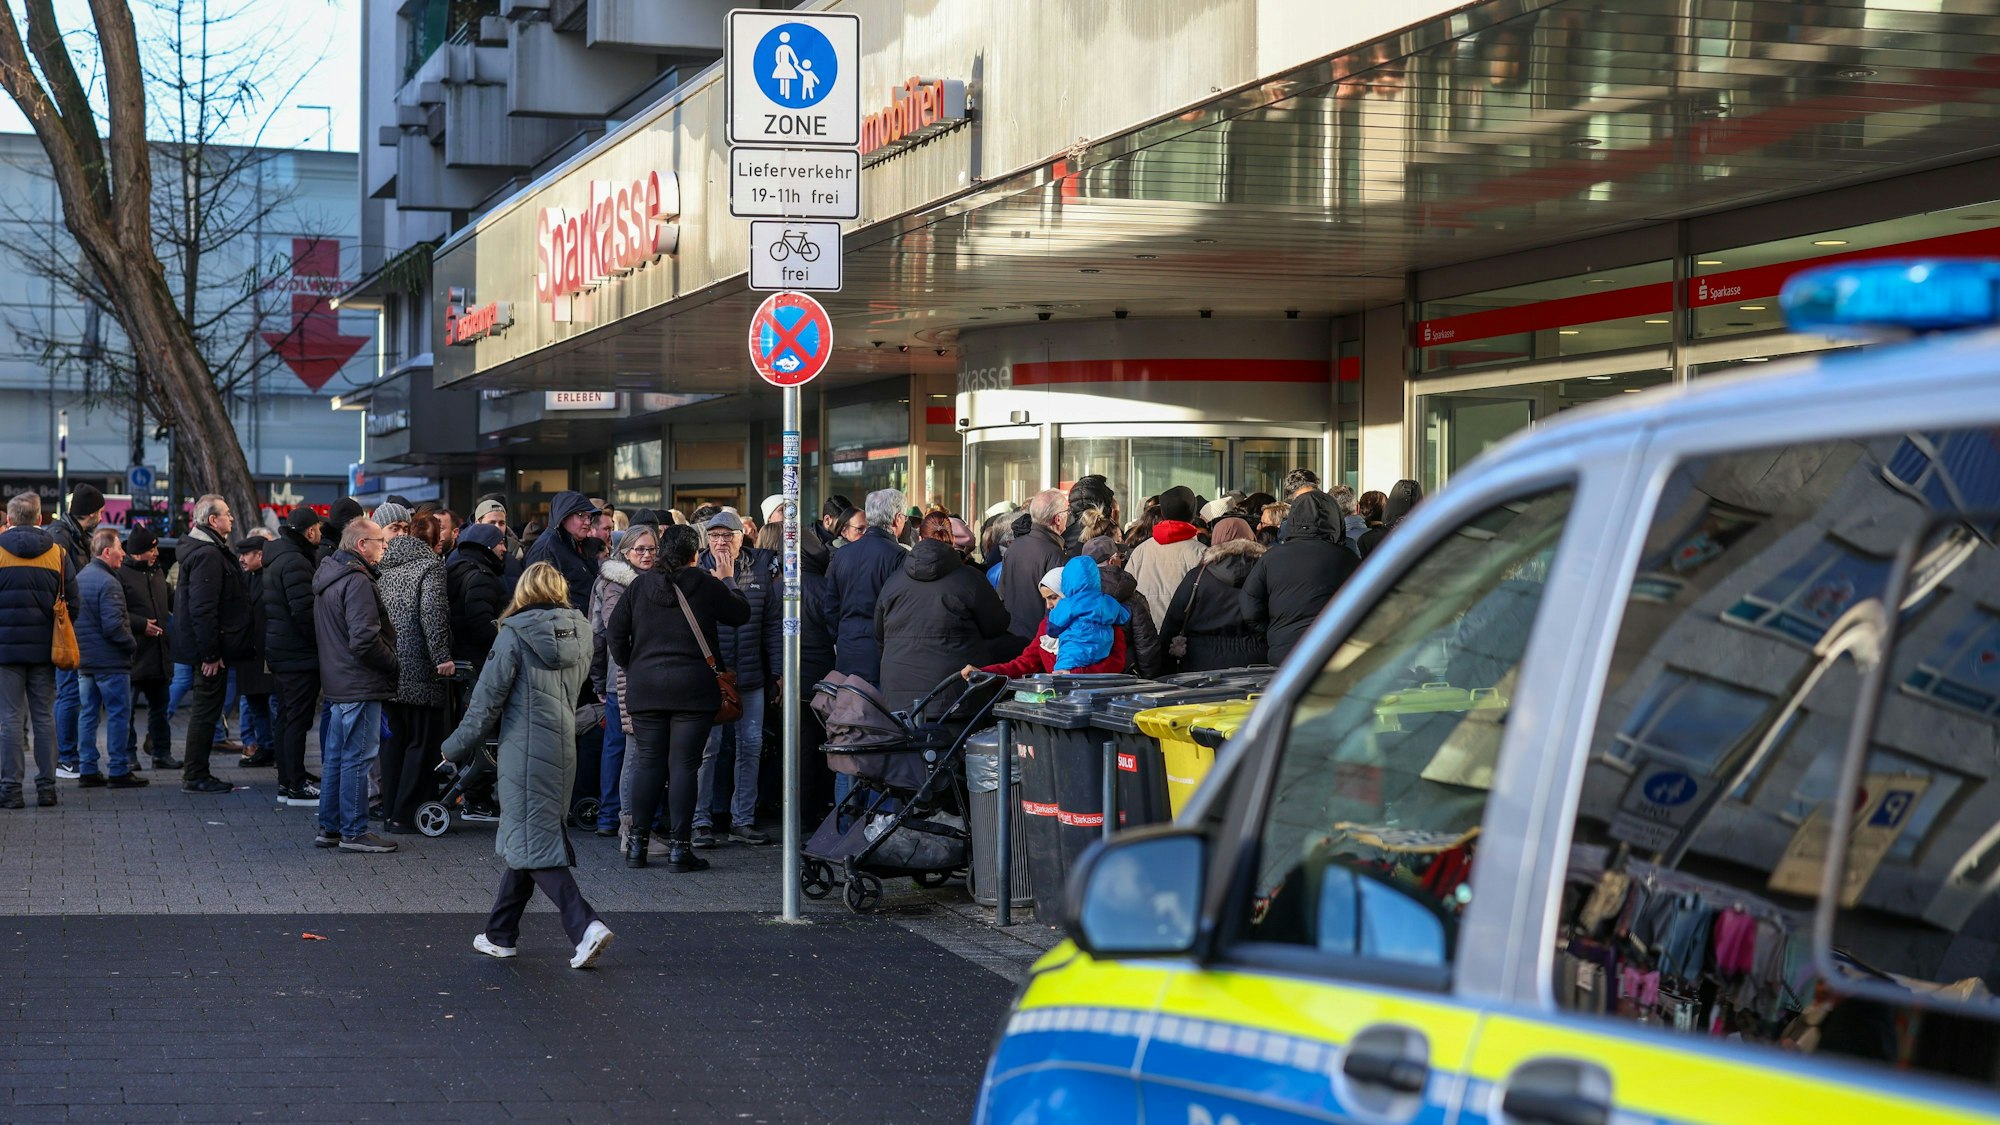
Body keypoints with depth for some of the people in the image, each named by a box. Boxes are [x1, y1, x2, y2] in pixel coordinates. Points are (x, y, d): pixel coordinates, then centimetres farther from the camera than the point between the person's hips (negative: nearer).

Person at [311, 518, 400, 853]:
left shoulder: (328, 576, 14)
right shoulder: (356, 582, -18)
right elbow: (365, 640, -24)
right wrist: (395, 665, -11)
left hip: (338, 683, 10)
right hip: (360, 685, -10)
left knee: (335, 757, 15)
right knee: (357, 758, -4)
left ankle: (329, 827, 22)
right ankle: (353, 831, 1)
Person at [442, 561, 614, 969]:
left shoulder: (515, 634, -9)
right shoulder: (580, 632, 7)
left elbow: (488, 699, -8)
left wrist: (457, 747, 3)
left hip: (525, 749, -7)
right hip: (565, 748, 7)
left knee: (533, 844, -5)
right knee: (524, 839, 16)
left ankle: (585, 926, -20)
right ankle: (500, 935, 23)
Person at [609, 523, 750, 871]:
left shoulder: (640, 586, 6)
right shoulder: (707, 585, -4)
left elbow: (617, 630, 9)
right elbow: (741, 614, 9)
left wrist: (630, 667, 21)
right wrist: (729, 583, 25)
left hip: (645, 688, 3)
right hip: (693, 688, -3)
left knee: (647, 762, 9)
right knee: (683, 765, -2)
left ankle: (637, 843, 10)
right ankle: (679, 846, -3)